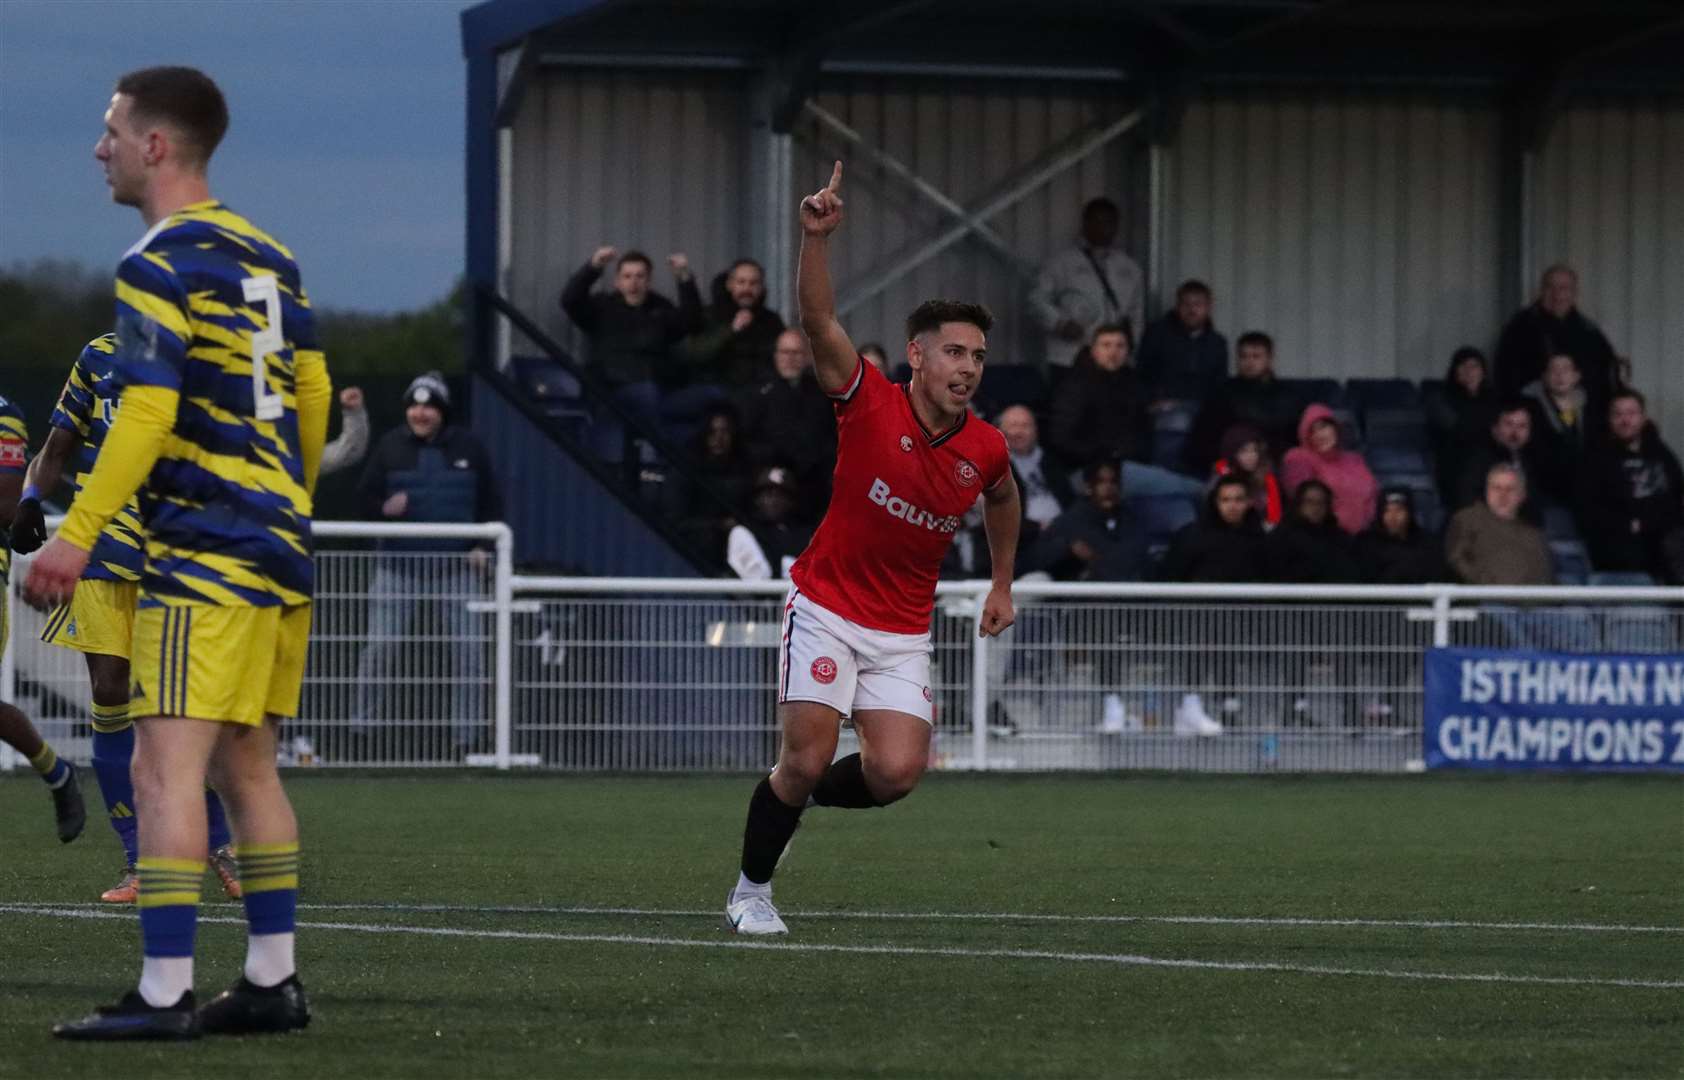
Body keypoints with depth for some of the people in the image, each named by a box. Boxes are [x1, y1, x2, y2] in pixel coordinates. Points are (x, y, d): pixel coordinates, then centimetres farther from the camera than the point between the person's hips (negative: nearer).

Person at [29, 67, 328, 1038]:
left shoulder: (160, 265, -12)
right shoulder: (267, 256, 13)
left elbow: (146, 416, -20)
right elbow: (313, 396, 19)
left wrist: (77, 537, -20)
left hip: (204, 551, -9)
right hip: (280, 541, 9)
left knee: (167, 766, -11)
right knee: (247, 763, 15)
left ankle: (165, 994, -16)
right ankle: (273, 982, 17)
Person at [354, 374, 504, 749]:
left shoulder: (469, 447, 5)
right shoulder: (390, 446, 4)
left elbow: (491, 503, 10)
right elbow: (364, 498, 7)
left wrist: (483, 547, -3)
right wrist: (384, 508, -16)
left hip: (458, 564, 0)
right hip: (399, 563, 0)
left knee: (468, 646, -4)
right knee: (381, 645, -5)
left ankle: (470, 729, 3)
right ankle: (361, 722, 6)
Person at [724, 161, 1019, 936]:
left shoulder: (985, 450, -4)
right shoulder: (869, 406, -15)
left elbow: (1002, 499, 21)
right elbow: (819, 322, -29)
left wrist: (1002, 584, 23)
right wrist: (816, 238, -43)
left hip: (904, 631, 3)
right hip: (827, 608, -3)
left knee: (896, 772, -12)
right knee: (807, 759, -12)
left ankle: (799, 796, 21)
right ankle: (751, 891, 10)